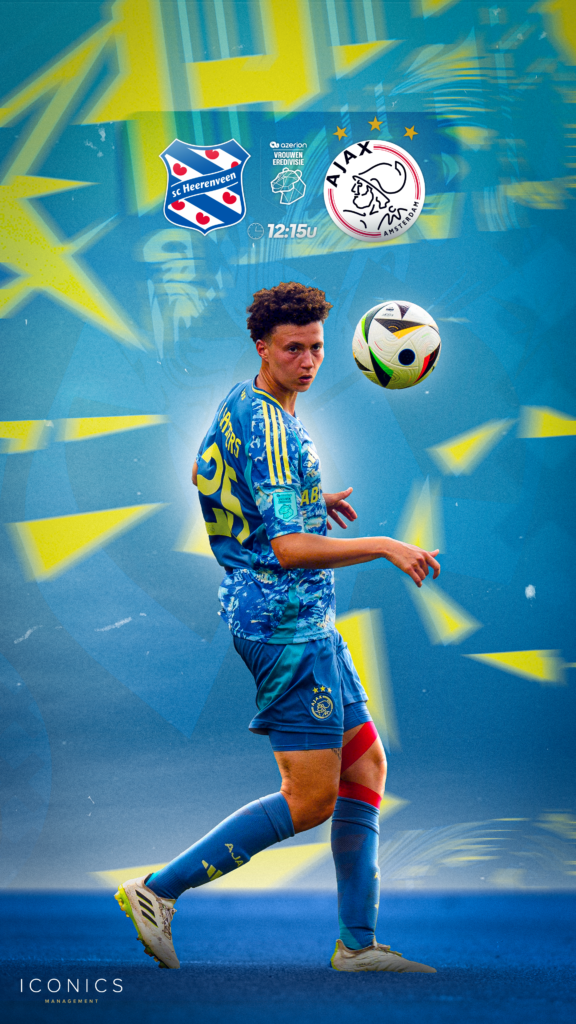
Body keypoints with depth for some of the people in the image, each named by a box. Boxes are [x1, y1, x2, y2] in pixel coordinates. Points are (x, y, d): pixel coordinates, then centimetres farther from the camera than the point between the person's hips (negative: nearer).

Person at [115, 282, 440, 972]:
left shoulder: (244, 404, 14)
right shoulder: (268, 426, -18)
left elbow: (245, 498, 30)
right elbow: (288, 548, -24)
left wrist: (308, 502, 30)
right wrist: (384, 546, -18)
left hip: (305, 622, 11)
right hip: (286, 623, -11)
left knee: (366, 766, 10)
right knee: (312, 799, -7)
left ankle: (358, 944, 15)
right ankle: (158, 891, 0)